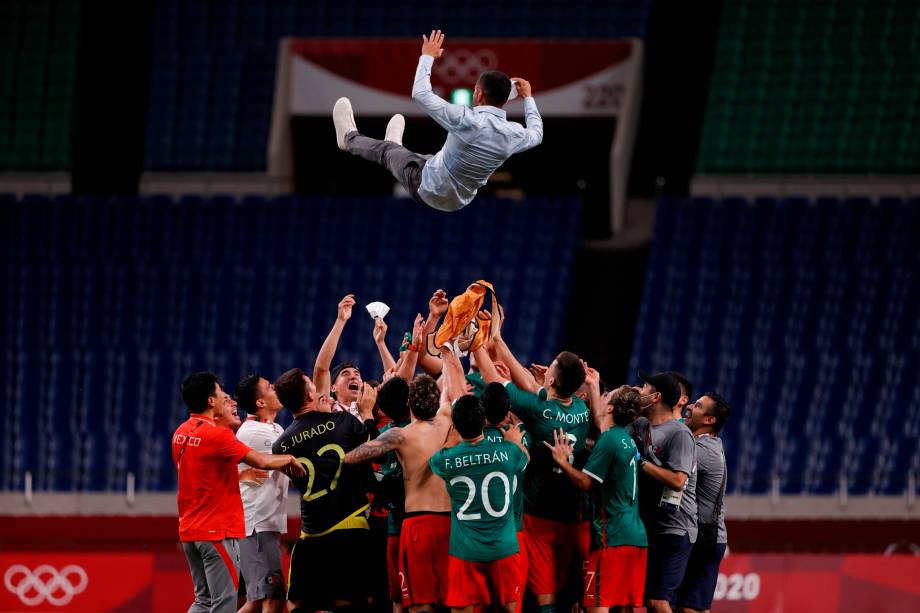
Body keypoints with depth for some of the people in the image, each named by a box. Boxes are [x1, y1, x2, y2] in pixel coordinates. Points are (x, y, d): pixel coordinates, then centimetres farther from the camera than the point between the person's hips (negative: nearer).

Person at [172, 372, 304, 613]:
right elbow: (261, 461, -15)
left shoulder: (181, 433, 9)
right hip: (217, 530, -9)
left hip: (189, 530, 9)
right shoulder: (216, 435, -16)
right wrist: (289, 459, 2)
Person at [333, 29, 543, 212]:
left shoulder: (467, 121, -35)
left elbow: (420, 94, -25)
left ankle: (350, 138, 52)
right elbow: (536, 134, 6)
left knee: (387, 150, 23)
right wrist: (527, 97, 18)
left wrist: (427, 57, -11)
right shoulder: (513, 134, -20)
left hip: (428, 192, -5)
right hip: (461, 200, 5)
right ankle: (396, 148, 68)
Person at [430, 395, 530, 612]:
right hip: (503, 548, 1)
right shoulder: (507, 451, -9)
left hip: (464, 551, -1)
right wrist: (516, 442, 39)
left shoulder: (446, 459, -9)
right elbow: (525, 460, 16)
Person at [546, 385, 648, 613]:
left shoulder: (609, 439, -11)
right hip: (636, 536, 9)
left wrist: (562, 461, -3)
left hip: (612, 537, -9)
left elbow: (586, 482, -14)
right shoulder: (629, 440, 16)